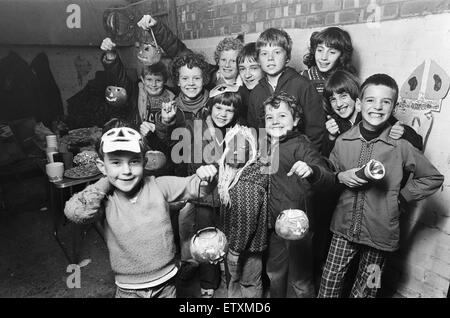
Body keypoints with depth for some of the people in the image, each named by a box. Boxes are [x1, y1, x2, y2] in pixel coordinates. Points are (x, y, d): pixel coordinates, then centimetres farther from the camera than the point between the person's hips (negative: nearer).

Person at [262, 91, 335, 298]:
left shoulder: (301, 145, -15)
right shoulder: (266, 145, 4)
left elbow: (328, 178, -28)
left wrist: (311, 171, -48)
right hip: (274, 224, 7)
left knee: (300, 282, 12)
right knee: (274, 275, 25)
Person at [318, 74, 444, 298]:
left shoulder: (401, 146, -9)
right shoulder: (343, 141, -4)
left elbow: (433, 178, 3)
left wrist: (401, 197, -4)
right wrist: (341, 177, -13)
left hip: (380, 232, -1)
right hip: (345, 226, 1)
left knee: (366, 288, 16)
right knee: (330, 282, 9)